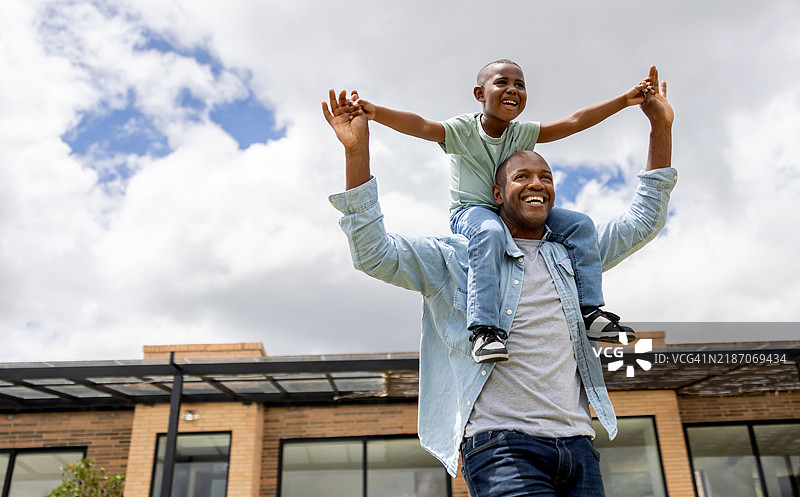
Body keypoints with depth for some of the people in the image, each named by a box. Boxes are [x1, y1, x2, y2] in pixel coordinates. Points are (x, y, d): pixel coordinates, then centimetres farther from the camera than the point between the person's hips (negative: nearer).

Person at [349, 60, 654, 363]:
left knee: (580, 224, -8)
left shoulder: (524, 134, 6)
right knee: (490, 232, -41)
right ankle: (484, 328, -42)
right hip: (469, 211, -5)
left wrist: (625, 99, -1)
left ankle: (590, 310, -5)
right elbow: (421, 126, -26)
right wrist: (375, 112, -44)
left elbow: (574, 122, 4)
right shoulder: (462, 130, -8)